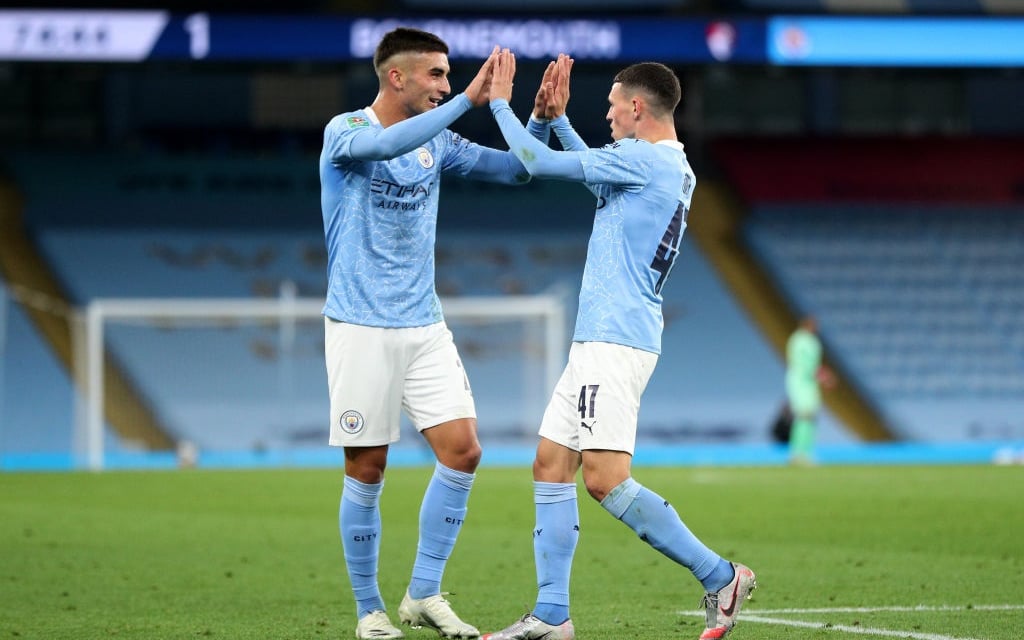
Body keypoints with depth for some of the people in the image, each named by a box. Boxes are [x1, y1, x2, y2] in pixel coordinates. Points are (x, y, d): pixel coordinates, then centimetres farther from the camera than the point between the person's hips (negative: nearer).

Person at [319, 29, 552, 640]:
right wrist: (469, 99, -34)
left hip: (425, 326, 5)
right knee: (367, 471, -2)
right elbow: (387, 144, -30)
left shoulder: (436, 142, 10)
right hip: (361, 329, -5)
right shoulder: (345, 131, -8)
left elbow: (517, 170, 10)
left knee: (462, 452, -6)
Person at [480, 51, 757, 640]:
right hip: (600, 342, 10)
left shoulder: (642, 160, -14)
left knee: (606, 480, -17)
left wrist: (501, 102, 3)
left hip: (615, 342, -10)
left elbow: (536, 162, -10)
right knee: (551, 465, 9)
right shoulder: (673, 167, 15)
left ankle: (720, 576, -11)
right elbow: (597, 175, 36)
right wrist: (557, 116, 32)